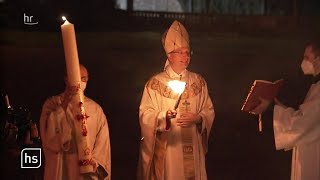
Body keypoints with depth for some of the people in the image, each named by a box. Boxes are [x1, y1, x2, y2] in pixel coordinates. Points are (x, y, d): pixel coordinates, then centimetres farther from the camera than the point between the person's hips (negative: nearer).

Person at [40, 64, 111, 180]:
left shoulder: (95, 109, 6)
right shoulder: (52, 103, 1)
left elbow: (103, 141, 2)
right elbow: (48, 136, -12)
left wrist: (95, 161, -15)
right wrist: (63, 106, -16)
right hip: (60, 169, -1)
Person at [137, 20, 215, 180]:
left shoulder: (198, 82, 8)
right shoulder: (155, 83, -3)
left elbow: (209, 111, 9)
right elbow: (145, 115, -7)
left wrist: (197, 118, -11)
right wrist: (164, 116, -25)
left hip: (192, 147, 3)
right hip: (166, 148, -3)